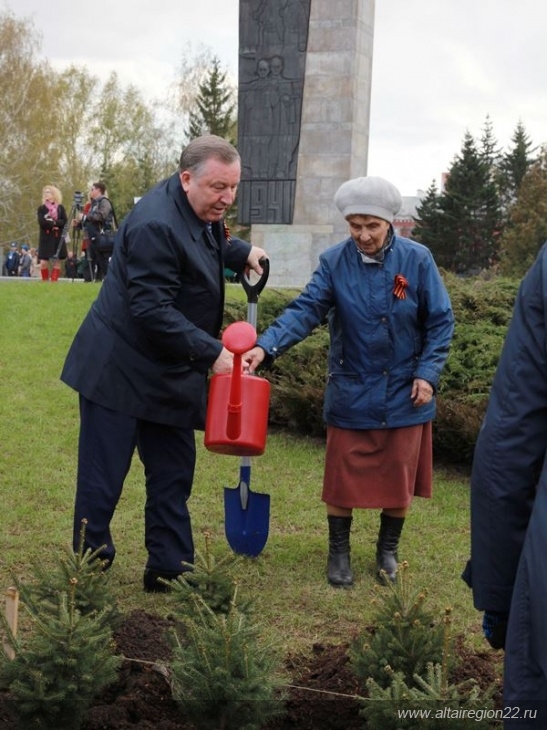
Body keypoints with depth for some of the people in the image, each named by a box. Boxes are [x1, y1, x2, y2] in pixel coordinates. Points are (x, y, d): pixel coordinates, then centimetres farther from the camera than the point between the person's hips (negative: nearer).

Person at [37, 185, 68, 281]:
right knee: (43, 262, -7)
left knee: (57, 262, -1)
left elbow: (64, 221, -2)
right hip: (46, 238, -1)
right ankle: (45, 281, 7)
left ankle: (54, 281, 4)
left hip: (58, 238, 1)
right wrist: (53, 225, -12)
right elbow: (41, 222, -8)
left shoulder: (60, 208, 8)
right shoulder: (41, 208, 6)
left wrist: (53, 222, -13)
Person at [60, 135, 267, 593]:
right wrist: (211, 353, -26)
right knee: (101, 485, -1)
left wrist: (241, 253, 12)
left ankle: (170, 571, 22)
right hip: (119, 371, -9)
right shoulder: (155, 225, -25)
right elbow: (152, 311, -27)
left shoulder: (202, 211, 5)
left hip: (171, 375, 10)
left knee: (173, 479, 13)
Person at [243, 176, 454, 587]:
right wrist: (266, 347, -32)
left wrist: (428, 373, -12)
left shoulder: (417, 260, -10)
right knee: (343, 476, 6)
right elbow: (305, 311, -17)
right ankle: (339, 553, 25)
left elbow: (441, 321, -3)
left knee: (399, 476, 11)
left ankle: (388, 550, 31)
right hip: (351, 394, 0)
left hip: (405, 394, 0)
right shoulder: (334, 262, -8)